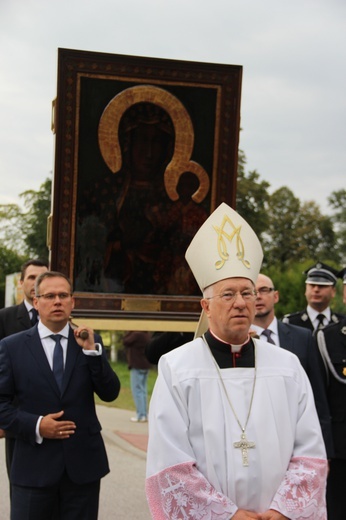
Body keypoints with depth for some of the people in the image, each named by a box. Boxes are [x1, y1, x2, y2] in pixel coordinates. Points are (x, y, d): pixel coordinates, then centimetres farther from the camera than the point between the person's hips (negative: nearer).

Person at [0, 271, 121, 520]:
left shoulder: (90, 341, 6)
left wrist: (91, 350, -11)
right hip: (34, 465, -2)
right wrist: (35, 426, -14)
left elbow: (110, 394, -1)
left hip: (84, 463, 2)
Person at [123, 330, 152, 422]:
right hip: (145, 365, 9)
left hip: (137, 366, -9)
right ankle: (145, 414, 16)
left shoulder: (137, 334, -19)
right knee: (143, 390, 14)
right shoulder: (148, 334, 7)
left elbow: (125, 341, -11)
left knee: (137, 390, -4)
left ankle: (140, 415, -5)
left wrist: (130, 331, -4)